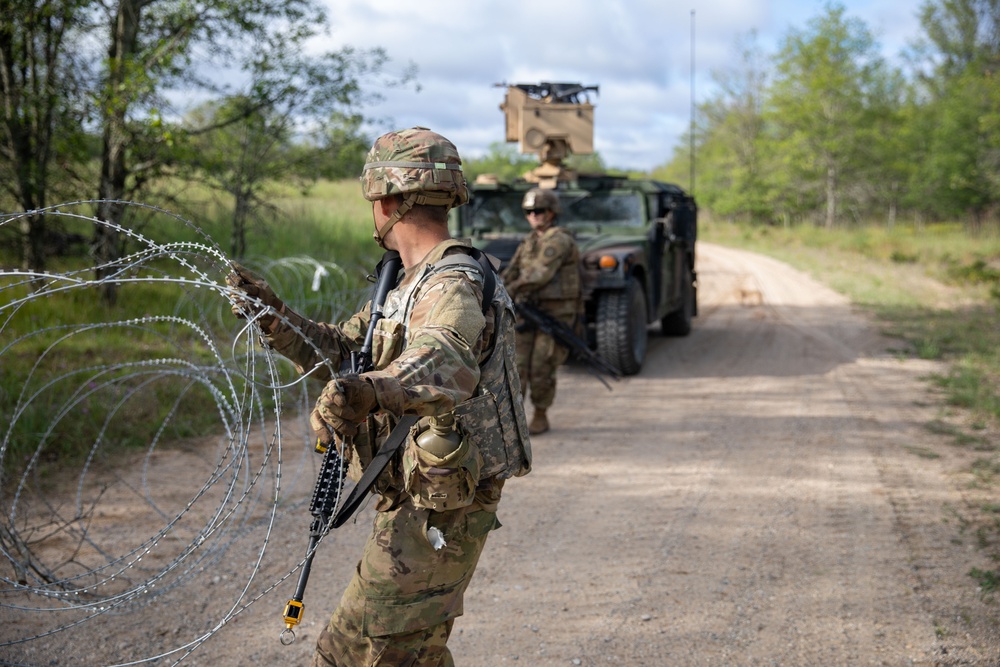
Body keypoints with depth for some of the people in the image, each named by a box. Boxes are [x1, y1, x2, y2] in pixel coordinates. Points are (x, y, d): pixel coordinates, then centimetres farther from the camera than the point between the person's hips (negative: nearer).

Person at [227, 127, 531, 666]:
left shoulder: (454, 285, -21)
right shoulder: (415, 284, 13)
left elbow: (448, 364, -44)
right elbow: (340, 350, 20)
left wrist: (366, 391, -62)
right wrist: (272, 315, 7)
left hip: (434, 519, -10)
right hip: (425, 509, 10)